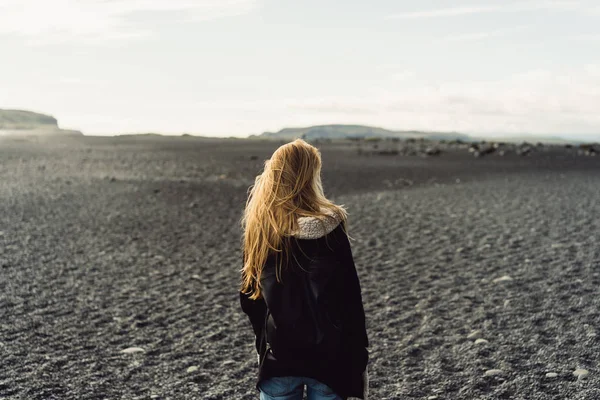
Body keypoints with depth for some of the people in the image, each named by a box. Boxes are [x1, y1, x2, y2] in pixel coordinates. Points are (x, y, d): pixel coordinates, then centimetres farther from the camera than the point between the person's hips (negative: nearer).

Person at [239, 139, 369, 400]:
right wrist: (359, 359, 0)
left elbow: (249, 297, 3)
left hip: (277, 356, 2)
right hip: (329, 356, -2)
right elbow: (350, 300, -10)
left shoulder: (257, 228, -4)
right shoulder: (329, 228, -13)